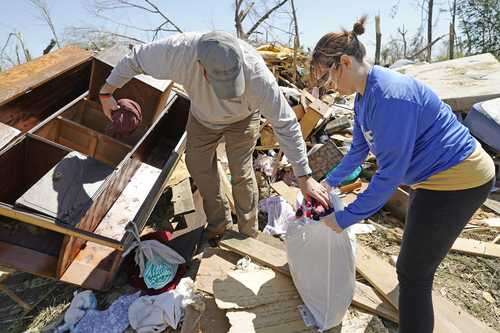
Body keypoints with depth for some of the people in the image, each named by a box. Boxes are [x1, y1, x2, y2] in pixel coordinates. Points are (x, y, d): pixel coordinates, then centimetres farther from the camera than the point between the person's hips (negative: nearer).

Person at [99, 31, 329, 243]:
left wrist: (304, 177, -34)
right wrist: (106, 93, -8)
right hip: (202, 117, 3)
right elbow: (134, 59, -19)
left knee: (241, 173, -5)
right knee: (198, 166, 9)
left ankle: (248, 235, 19)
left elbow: (285, 123, -35)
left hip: (242, 119, -2)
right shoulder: (178, 51, -39)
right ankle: (218, 223, 32)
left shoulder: (255, 72, -42)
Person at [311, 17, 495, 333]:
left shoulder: (390, 96, -30)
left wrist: (345, 217, -22)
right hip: (438, 174, 10)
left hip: (459, 179, -10)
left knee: (413, 274, -1)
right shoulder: (365, 95, 0)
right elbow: (359, 150, 12)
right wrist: (330, 182, 13)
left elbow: (391, 172, -29)